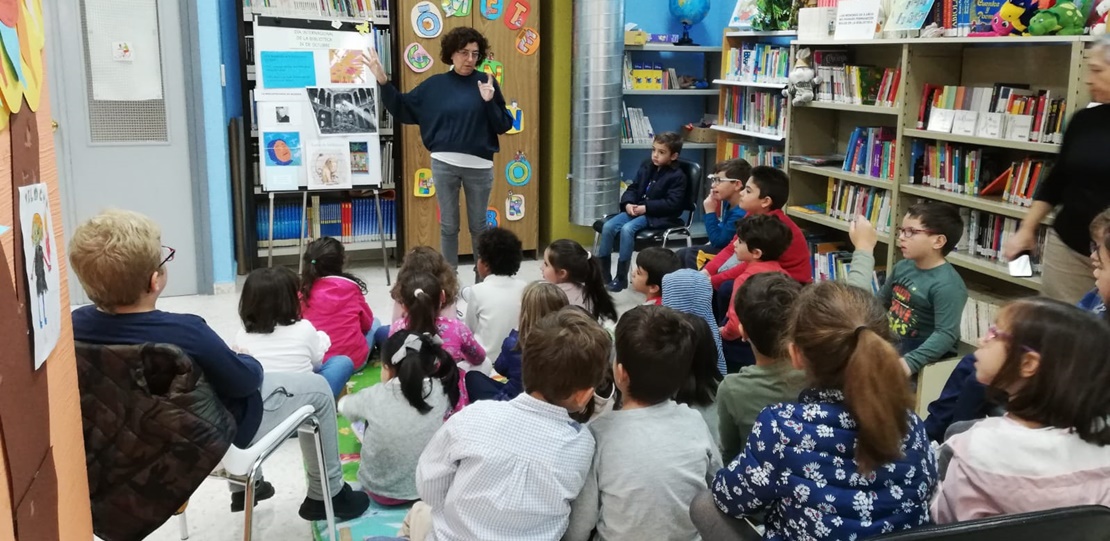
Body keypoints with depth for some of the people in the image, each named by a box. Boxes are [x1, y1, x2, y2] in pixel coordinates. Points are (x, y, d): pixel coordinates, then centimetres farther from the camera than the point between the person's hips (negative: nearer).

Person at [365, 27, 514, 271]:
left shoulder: (486, 82, 0)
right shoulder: (435, 84, 4)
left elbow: (504, 126, -1)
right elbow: (402, 109, 7)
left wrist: (490, 102, -17)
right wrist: (384, 82, -3)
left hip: (479, 166, -1)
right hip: (444, 164, 1)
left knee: (478, 226, 12)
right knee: (448, 226, 10)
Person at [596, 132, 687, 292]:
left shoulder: (677, 176, -5)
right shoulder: (646, 169, 16)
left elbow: (672, 204, -15)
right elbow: (632, 189, 17)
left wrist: (646, 207, -20)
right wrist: (628, 203, -7)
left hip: (658, 216, -7)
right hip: (635, 209, 7)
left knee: (627, 229, -32)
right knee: (608, 226, -18)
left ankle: (621, 277, -23)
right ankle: (602, 273, -11)